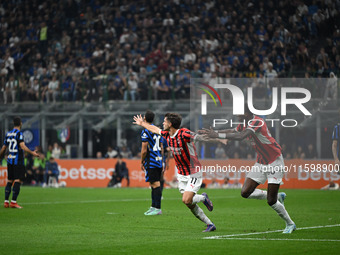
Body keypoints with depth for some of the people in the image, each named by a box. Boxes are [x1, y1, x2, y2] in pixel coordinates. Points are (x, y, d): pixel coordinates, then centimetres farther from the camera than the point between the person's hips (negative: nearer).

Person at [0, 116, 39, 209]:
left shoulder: (8, 134, 12)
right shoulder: (19, 133, -9)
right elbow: (22, 146, -21)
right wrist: (32, 153, -26)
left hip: (10, 160, 7)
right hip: (18, 161, -7)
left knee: (9, 180, 11)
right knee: (18, 180, -7)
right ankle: (13, 202, -14)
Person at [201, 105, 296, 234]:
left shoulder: (257, 122, -26)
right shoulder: (244, 123, 2)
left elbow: (240, 136, -39)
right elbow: (233, 131, 22)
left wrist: (217, 135, -37)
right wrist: (213, 132, 11)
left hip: (274, 162, -9)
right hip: (260, 163, 9)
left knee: (271, 201, -9)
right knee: (245, 192, -2)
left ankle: (290, 224, 15)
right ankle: (278, 197, 19)